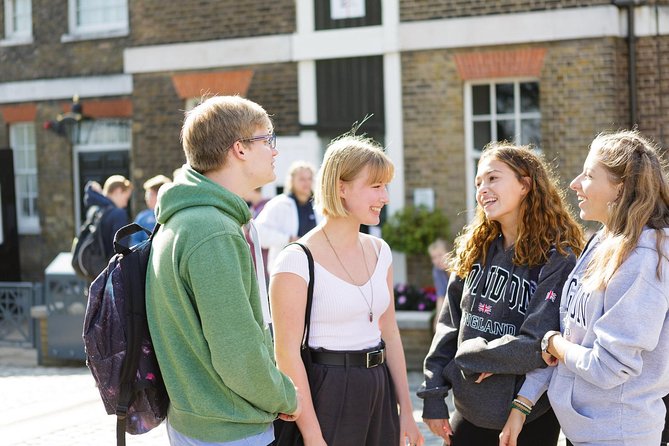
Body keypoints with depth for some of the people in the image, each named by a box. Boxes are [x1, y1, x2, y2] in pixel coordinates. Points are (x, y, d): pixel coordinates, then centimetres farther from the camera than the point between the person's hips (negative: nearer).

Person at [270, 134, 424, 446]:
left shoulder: (379, 251, 7)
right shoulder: (298, 260, -14)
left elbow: (389, 333, 12)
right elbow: (287, 352, -16)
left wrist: (406, 411, 12)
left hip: (379, 391, 6)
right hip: (324, 394, -6)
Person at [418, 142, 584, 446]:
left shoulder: (557, 259, -13)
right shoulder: (474, 250, 6)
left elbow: (535, 344, -20)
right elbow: (448, 326, 6)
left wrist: (463, 361, -11)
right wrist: (433, 397, -1)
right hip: (471, 407, 5)